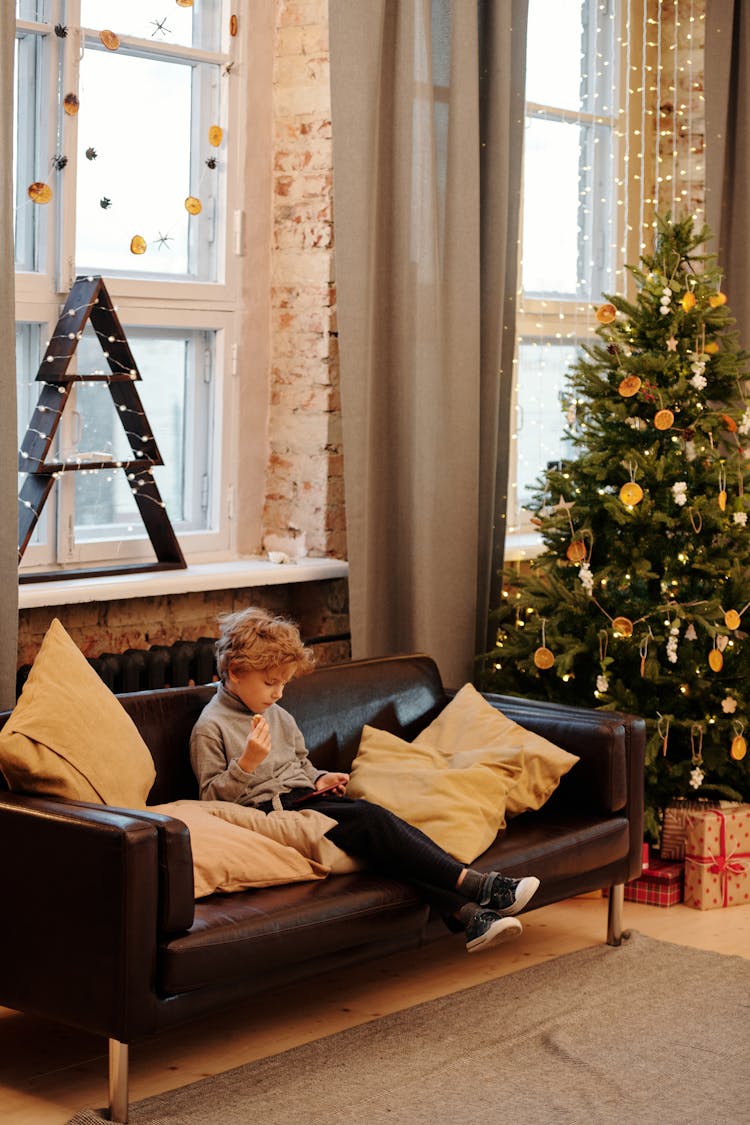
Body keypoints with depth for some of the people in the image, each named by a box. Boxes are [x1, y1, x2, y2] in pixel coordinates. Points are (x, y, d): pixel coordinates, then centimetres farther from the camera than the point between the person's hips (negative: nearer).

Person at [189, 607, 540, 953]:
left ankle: (467, 914, -35)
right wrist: (247, 762, -24)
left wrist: (319, 780, 11)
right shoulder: (210, 728, -6)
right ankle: (475, 884, -32)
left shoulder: (279, 717, 19)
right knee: (372, 820, -27)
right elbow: (212, 797, -10)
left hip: (305, 798, 8)